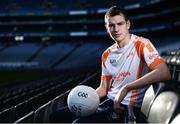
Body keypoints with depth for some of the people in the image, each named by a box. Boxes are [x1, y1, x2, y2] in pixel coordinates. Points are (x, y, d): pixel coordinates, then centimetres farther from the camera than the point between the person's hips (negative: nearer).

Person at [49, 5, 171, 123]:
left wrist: (126, 88, -29)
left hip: (129, 108, -7)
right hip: (108, 102, 7)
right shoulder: (107, 55, 12)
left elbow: (164, 73, -26)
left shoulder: (141, 44, -10)